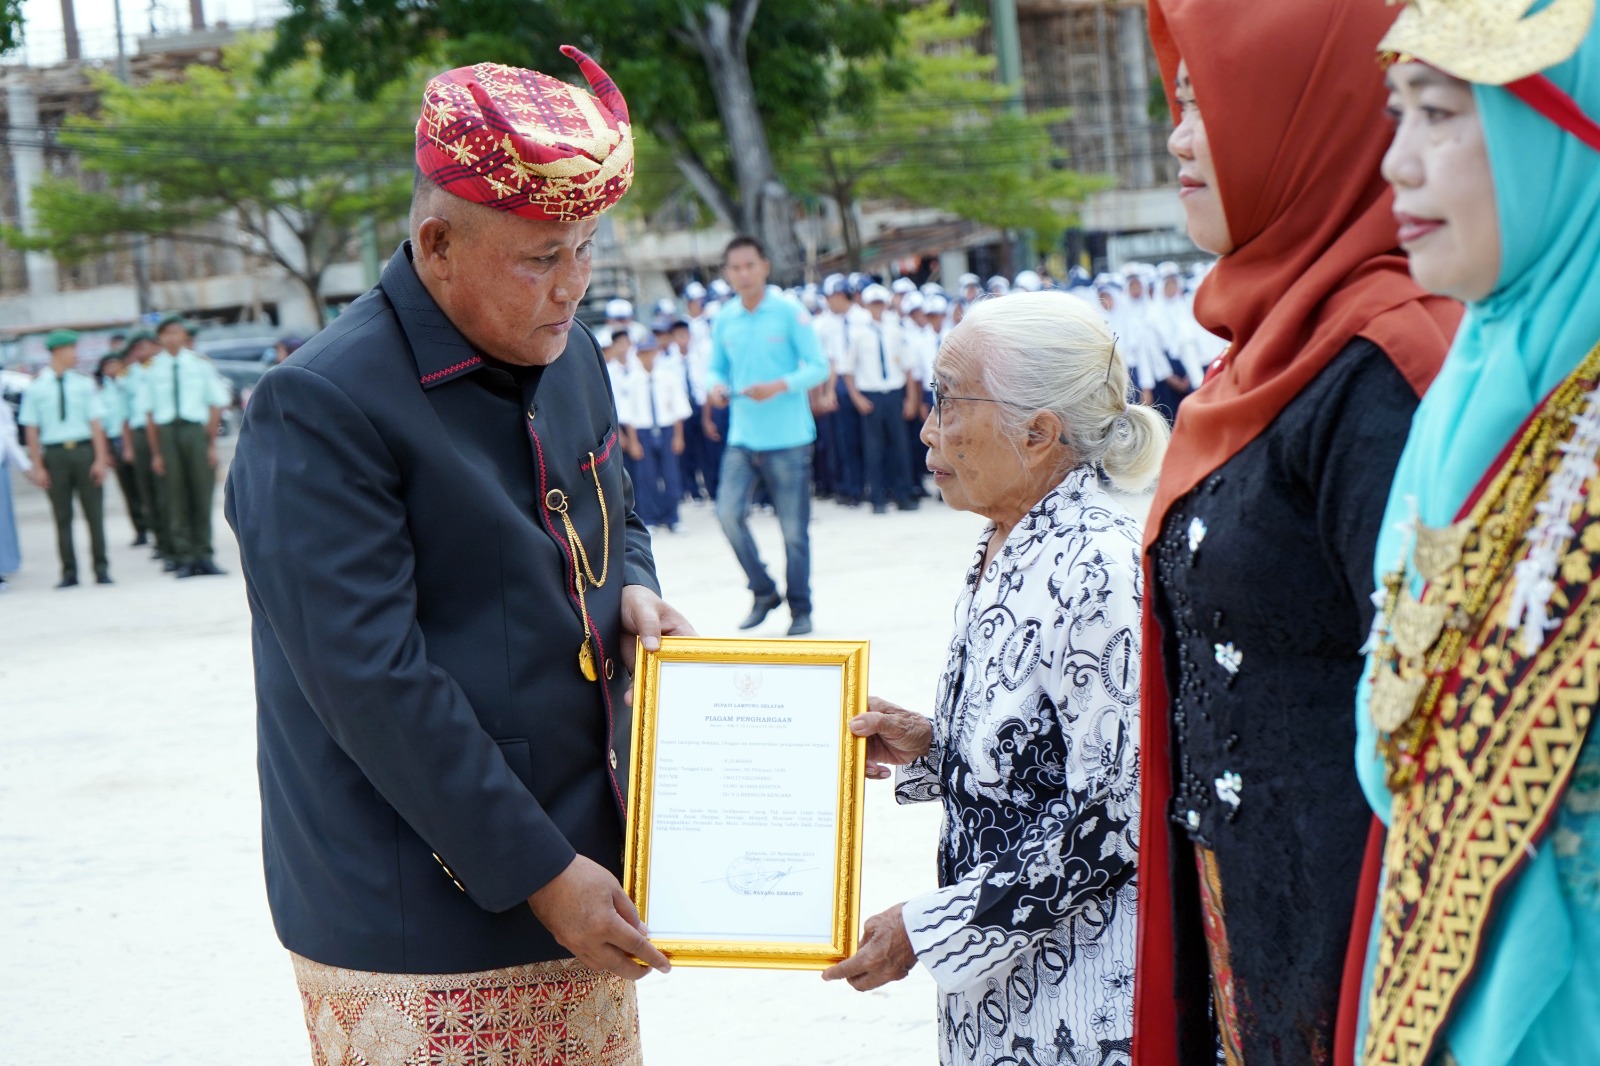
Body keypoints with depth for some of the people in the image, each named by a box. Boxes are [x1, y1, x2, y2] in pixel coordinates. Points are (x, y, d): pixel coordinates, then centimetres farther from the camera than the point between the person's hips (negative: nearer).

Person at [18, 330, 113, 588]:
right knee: (62, 516, 4)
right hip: (54, 453, -1)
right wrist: (38, 467, -3)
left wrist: (100, 459, -4)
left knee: (94, 512, 2)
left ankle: (101, 569, 9)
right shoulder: (36, 388, 1)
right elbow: (31, 430, 1)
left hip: (84, 450, 1)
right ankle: (69, 573, 11)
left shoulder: (84, 384, 4)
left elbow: (95, 423, 3)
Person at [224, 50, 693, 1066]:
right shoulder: (323, 410, -18)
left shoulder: (569, 354, 7)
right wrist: (538, 875, -19)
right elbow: (374, 684, -21)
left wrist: (633, 588, 1)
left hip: (580, 871, 7)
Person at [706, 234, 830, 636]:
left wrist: (780, 386, -21)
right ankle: (764, 591, 7)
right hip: (742, 438, 3)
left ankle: (800, 609, 16)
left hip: (788, 439, -3)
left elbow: (818, 367, -5)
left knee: (794, 528, 1)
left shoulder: (790, 312, -4)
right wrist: (716, 386, -7)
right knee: (728, 511, -13)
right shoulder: (724, 320, 8)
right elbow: (716, 367, 17)